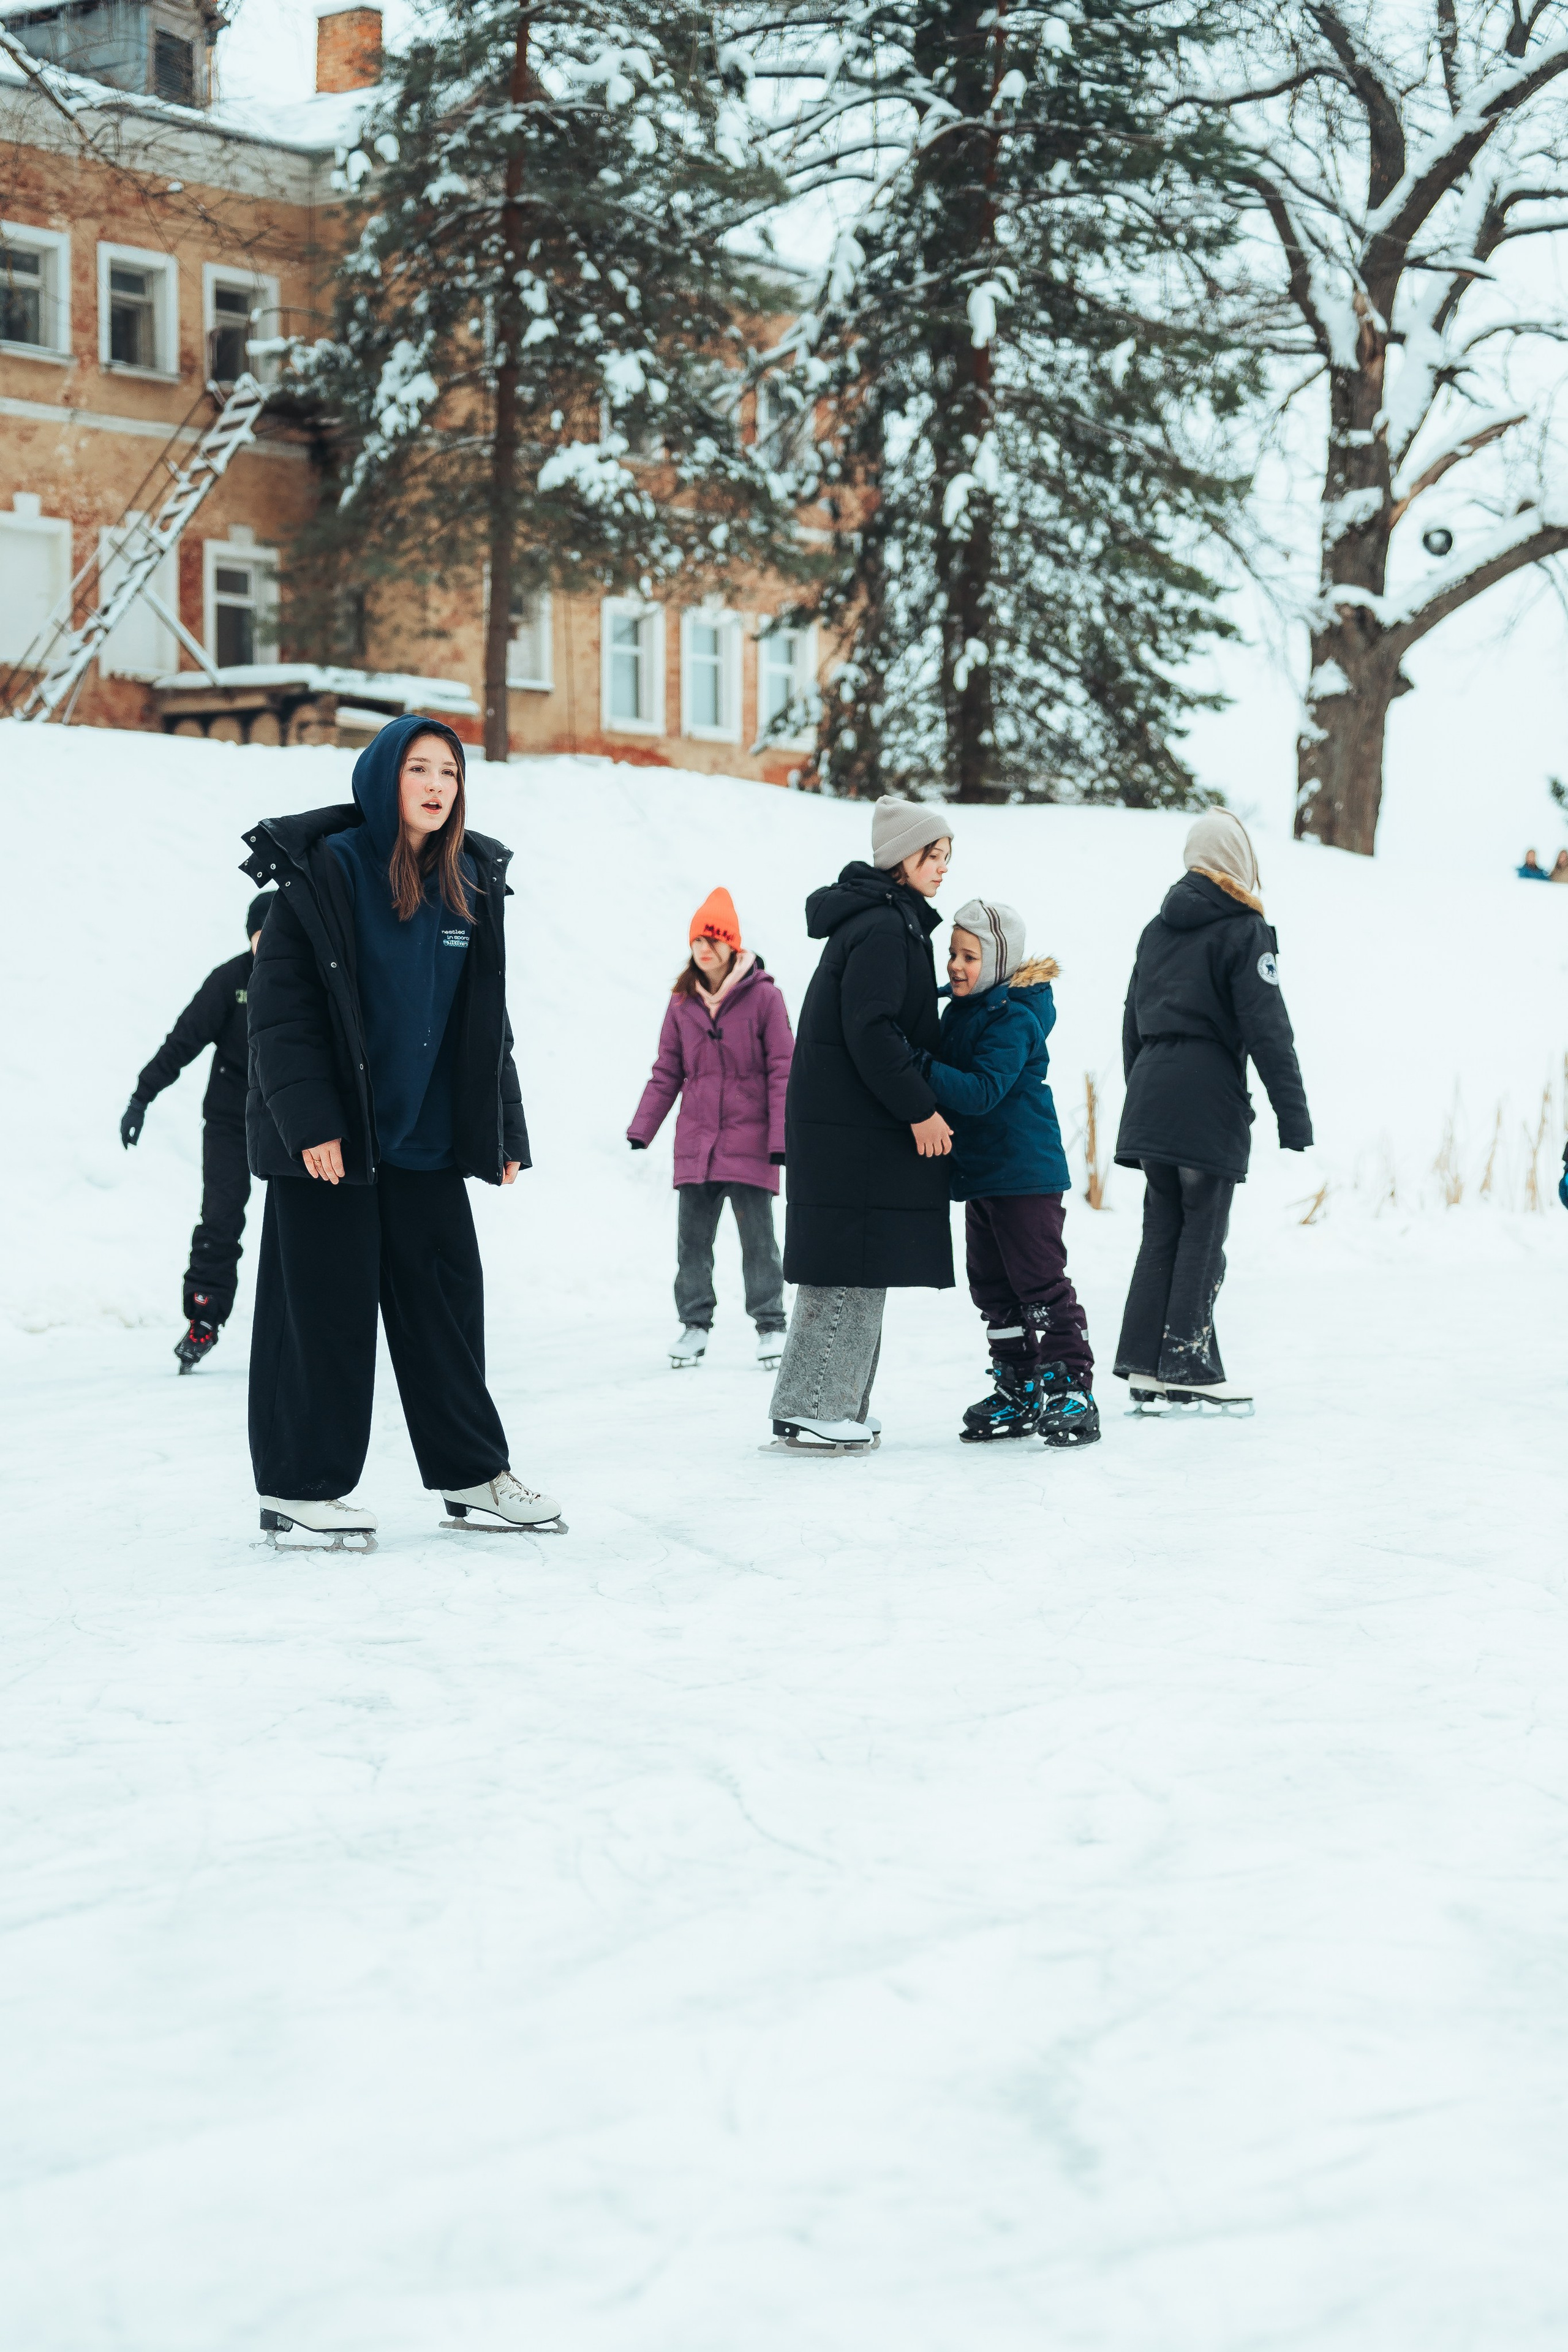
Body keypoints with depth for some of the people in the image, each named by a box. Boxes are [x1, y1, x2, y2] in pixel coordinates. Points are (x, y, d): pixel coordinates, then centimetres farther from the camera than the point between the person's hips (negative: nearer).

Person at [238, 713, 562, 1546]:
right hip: (330, 1138, -6)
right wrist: (308, 1121, -19)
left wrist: (503, 1131, 12)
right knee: (326, 1307, -1)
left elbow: (487, 1022, 16)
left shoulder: (470, 884, 10)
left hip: (427, 1134, 6)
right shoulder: (321, 875, -9)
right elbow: (282, 1009, -12)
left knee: (446, 1297, 8)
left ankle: (472, 1475, 17)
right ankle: (297, 1487, 8)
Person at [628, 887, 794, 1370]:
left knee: (758, 1237, 2)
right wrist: (641, 1130, 4)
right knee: (692, 1238, 7)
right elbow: (666, 1074, 11)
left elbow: (782, 1072, -4)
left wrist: (781, 1137, -9)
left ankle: (770, 1325, 13)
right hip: (695, 1142, 4)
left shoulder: (763, 997, -5)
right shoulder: (682, 1003, 7)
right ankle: (694, 1325, 16)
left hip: (749, 1141, -4)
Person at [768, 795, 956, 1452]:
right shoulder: (884, 928, -15)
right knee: (851, 1265, -7)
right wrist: (919, 1109, -17)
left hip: (846, 1120, 10)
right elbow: (870, 1030, -22)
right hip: (853, 1124, -10)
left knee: (851, 1268, 13)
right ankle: (810, 1411, -4)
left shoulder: (890, 921, 18)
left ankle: (834, 1407, 18)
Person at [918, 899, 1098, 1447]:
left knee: (1040, 1283, -7)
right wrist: (923, 1067, -1)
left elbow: (983, 1090, -27)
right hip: (980, 1171, 10)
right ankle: (1018, 1393, 21)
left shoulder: (1013, 1020, -17)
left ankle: (1072, 1391, -2)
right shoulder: (960, 1010, 11)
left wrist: (922, 1069, -34)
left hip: (1025, 1172, -10)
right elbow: (948, 1079, 19)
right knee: (992, 1286, 13)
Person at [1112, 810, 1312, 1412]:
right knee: (1203, 1233, -2)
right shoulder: (1243, 929, -5)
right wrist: (1293, 1114, -10)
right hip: (1210, 1101, -6)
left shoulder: (1157, 929, 15)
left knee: (1161, 1229, 10)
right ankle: (1187, 1366, -3)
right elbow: (1268, 1029, -11)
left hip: (1150, 1094, 6)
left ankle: (1144, 1362, 7)